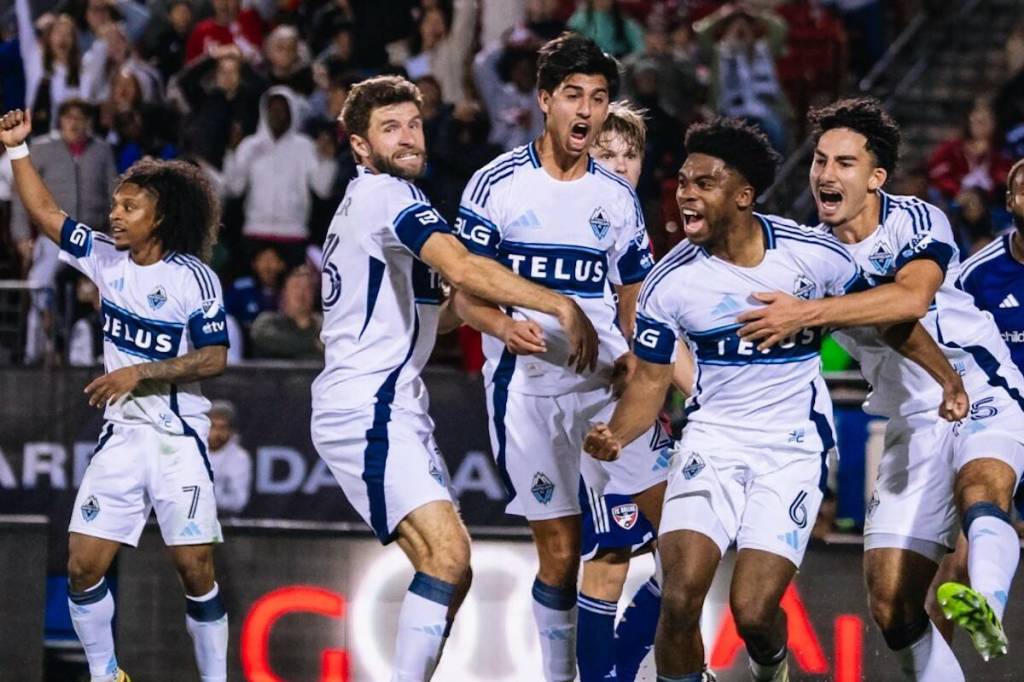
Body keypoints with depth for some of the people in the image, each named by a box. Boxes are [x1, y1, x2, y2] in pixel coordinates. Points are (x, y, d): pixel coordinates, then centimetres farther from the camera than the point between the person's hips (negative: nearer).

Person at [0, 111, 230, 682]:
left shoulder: (194, 278, -9)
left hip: (179, 439, -5)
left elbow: (214, 358, -12)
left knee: (196, 570, -7)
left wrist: (141, 373, -18)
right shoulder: (106, 258, 5)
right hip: (122, 436, 5)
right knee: (84, 566, -1)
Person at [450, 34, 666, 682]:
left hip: (605, 384, 2)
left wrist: (634, 361, -5)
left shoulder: (618, 198, 9)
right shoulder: (497, 183, -1)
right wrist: (503, 326, -23)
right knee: (560, 554, 0)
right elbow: (465, 294, -1)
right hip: (526, 387, -2)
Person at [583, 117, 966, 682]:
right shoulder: (669, 282, -8)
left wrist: (950, 380, 6)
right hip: (712, 440, 1)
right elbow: (650, 379, 0)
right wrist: (615, 435, -19)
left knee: (753, 610, -11)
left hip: (794, 449, -1)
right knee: (679, 600, -16)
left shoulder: (812, 255, -11)